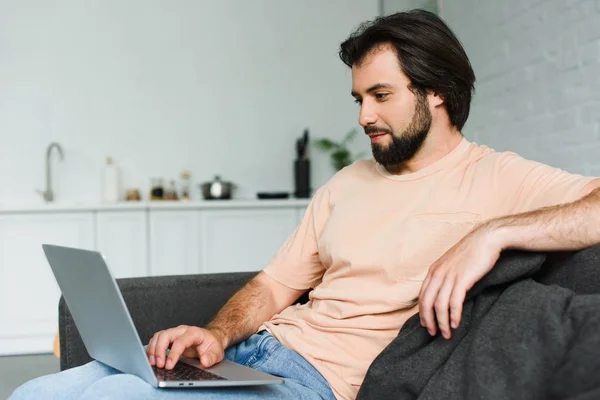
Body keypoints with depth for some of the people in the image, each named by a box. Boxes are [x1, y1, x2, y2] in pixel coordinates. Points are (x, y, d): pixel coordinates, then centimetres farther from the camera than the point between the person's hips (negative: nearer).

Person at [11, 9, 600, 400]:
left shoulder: (496, 178, 0)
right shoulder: (346, 184, 19)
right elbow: (276, 283, 16)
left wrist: (493, 232, -25)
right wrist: (218, 334, -4)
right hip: (258, 348, 7)